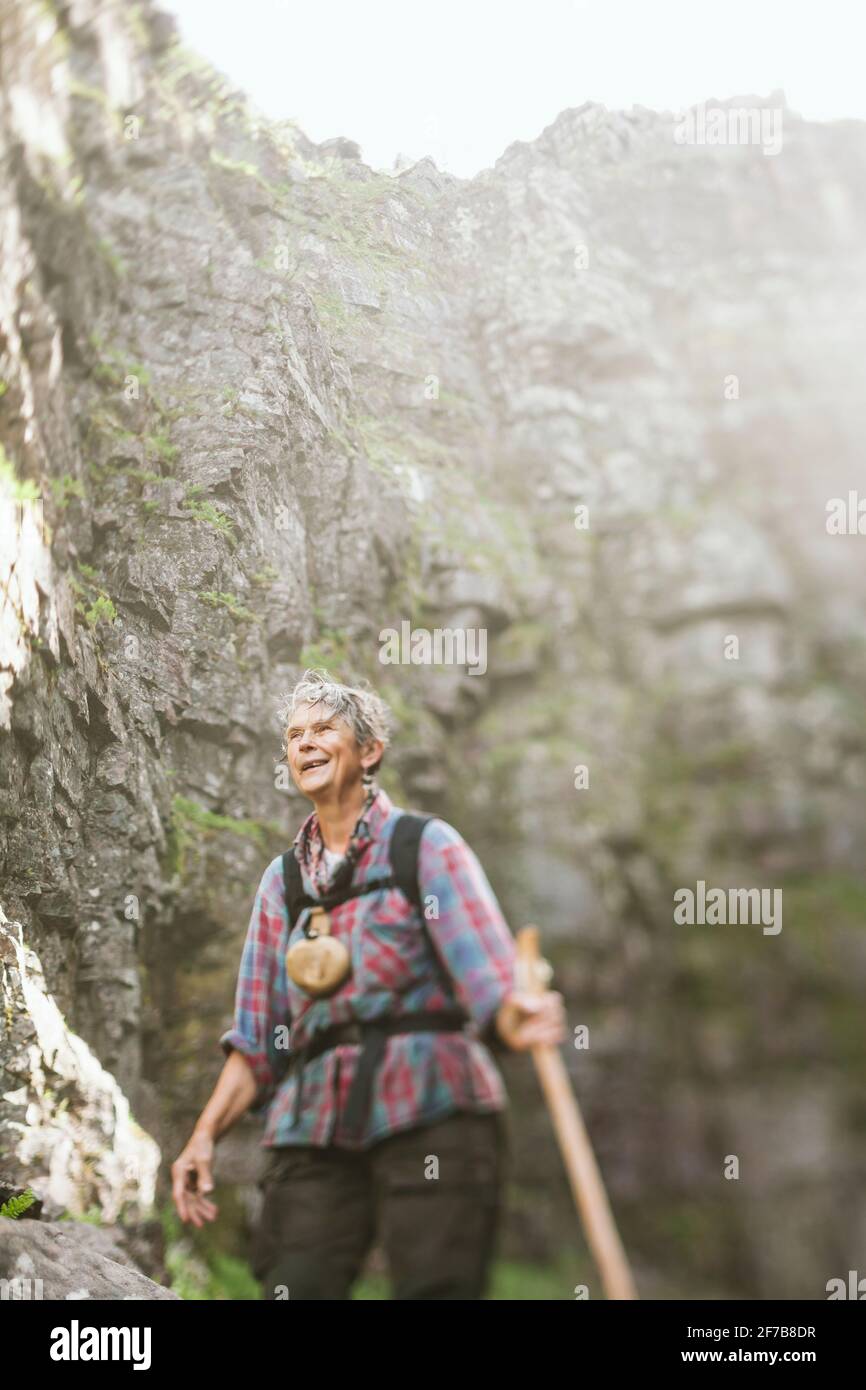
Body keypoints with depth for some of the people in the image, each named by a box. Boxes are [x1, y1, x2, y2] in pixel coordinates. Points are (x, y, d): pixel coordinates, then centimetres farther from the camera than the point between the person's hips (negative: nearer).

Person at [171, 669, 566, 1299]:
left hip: (429, 1111, -4)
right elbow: (256, 1037, 16)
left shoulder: (426, 844, 5)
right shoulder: (283, 879, 18)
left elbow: (484, 964, -10)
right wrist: (205, 1135, 4)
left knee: (433, 1287, -8)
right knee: (291, 1288, -6)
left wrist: (513, 1017, -33)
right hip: (314, 1126, 4)